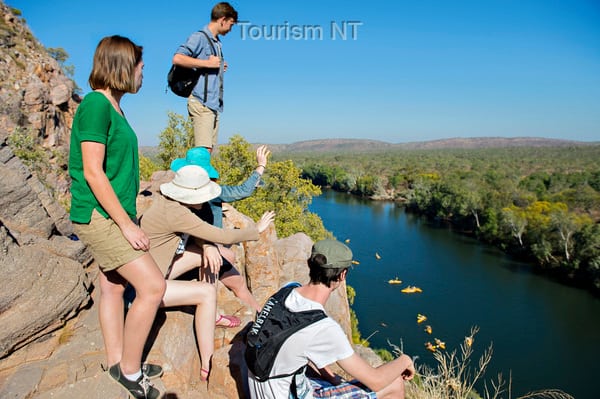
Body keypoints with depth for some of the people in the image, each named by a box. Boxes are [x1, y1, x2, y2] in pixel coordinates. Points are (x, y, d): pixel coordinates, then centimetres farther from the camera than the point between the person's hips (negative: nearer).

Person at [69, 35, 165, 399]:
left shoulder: (112, 106, 12)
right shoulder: (96, 104, -16)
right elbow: (93, 172, -20)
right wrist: (127, 224, -20)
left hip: (113, 214, 9)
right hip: (99, 215, -9)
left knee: (114, 286, 15)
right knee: (153, 286, -9)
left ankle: (119, 362, 29)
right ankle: (130, 370, 8)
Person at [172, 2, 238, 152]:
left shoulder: (217, 43, 20)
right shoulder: (199, 37, -4)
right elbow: (177, 58, -16)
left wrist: (220, 68, 10)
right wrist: (207, 63, -14)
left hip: (214, 104, 8)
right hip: (202, 103, -8)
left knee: (208, 149, 6)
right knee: (203, 150, -14)